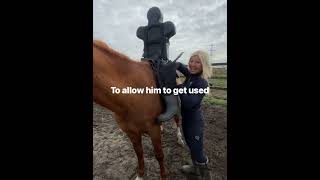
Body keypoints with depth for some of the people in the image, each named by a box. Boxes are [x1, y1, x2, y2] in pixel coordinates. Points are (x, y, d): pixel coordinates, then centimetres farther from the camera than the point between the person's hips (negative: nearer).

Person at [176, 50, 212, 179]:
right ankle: (195, 167, 51)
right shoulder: (190, 75, -1)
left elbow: (189, 103, -34)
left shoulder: (202, 83, -24)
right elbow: (180, 65, 15)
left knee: (197, 150, 10)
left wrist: (179, 86, -26)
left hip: (194, 120, -8)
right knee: (191, 146, 26)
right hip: (186, 118, 8)